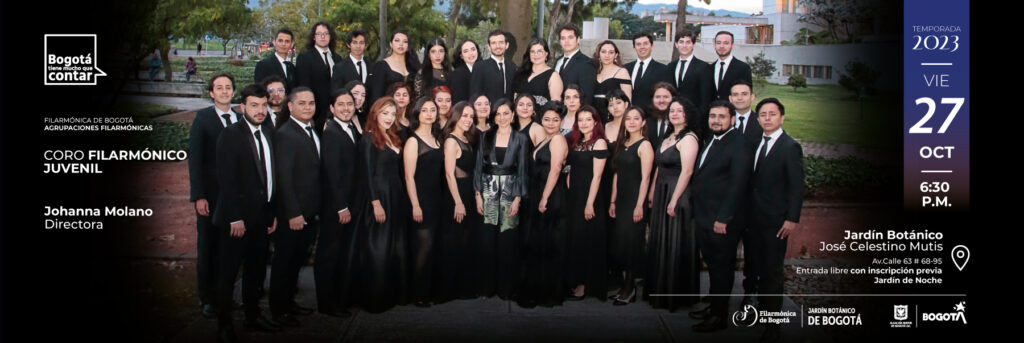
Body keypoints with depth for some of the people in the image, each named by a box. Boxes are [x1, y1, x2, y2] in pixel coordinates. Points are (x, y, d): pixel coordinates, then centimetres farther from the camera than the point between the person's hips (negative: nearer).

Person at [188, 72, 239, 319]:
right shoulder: (203, 118, -4)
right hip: (210, 195, -3)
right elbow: (195, 158, -7)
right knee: (207, 248, 6)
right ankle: (207, 299, 18)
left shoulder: (240, 120, 8)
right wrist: (198, 196, -13)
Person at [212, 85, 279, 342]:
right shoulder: (231, 135, -11)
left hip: (262, 216, 6)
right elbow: (226, 179, -15)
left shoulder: (269, 133, 8)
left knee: (255, 269, 15)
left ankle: (253, 316, 28)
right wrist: (235, 218, -18)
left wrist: (273, 212, 9)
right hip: (238, 218, -6)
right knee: (229, 272, 3)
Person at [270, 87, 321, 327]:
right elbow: (284, 177, -19)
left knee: (297, 261, 17)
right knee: (285, 262, 5)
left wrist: (317, 209, 9)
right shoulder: (285, 134, -15)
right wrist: (294, 213, -21)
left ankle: (289, 302, 30)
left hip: (310, 212, 8)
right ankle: (278, 309, 17)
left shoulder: (313, 132, 11)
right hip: (292, 214, -8)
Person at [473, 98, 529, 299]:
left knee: (507, 240, 0)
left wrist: (518, 199, -6)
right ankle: (486, 285, 10)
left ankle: (506, 286, 12)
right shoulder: (486, 137, 7)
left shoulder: (520, 139, 2)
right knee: (486, 239, -1)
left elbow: (522, 170, 1)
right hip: (488, 190, 1)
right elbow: (479, 167, 6)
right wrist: (478, 195, -1)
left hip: (510, 191, -1)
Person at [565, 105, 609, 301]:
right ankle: (575, 282, 19)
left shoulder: (599, 143, -10)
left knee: (586, 239, -1)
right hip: (574, 196, 7)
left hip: (590, 196, -7)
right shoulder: (576, 142, 11)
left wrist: (590, 204, -17)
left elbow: (596, 176, -14)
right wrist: (569, 194, 4)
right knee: (573, 238, 9)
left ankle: (584, 285, 7)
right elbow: (572, 171, 12)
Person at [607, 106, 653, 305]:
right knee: (617, 242, 8)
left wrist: (639, 205, -19)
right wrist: (613, 201, 10)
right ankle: (626, 286, 17)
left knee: (629, 242, -4)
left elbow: (645, 178, -14)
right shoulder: (622, 144, 13)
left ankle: (629, 289, 7)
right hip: (621, 200, 7)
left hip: (635, 199, -7)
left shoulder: (644, 145, -9)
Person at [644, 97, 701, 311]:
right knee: (659, 244, 13)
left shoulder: (688, 138, -13)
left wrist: (674, 200, -22)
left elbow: (686, 171, -19)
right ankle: (659, 291, 23)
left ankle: (675, 295, 8)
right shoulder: (667, 137, 16)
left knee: (675, 245, -2)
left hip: (678, 194, -9)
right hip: (661, 195, 9)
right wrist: (652, 192, 13)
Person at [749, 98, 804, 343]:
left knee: (773, 272, -2)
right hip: (757, 219, 6)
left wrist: (792, 219, -18)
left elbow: (797, 187, -13)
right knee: (761, 269, 16)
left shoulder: (790, 147, -10)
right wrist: (749, 214, 9)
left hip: (776, 221, -6)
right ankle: (762, 310, 29)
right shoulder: (757, 144, 11)